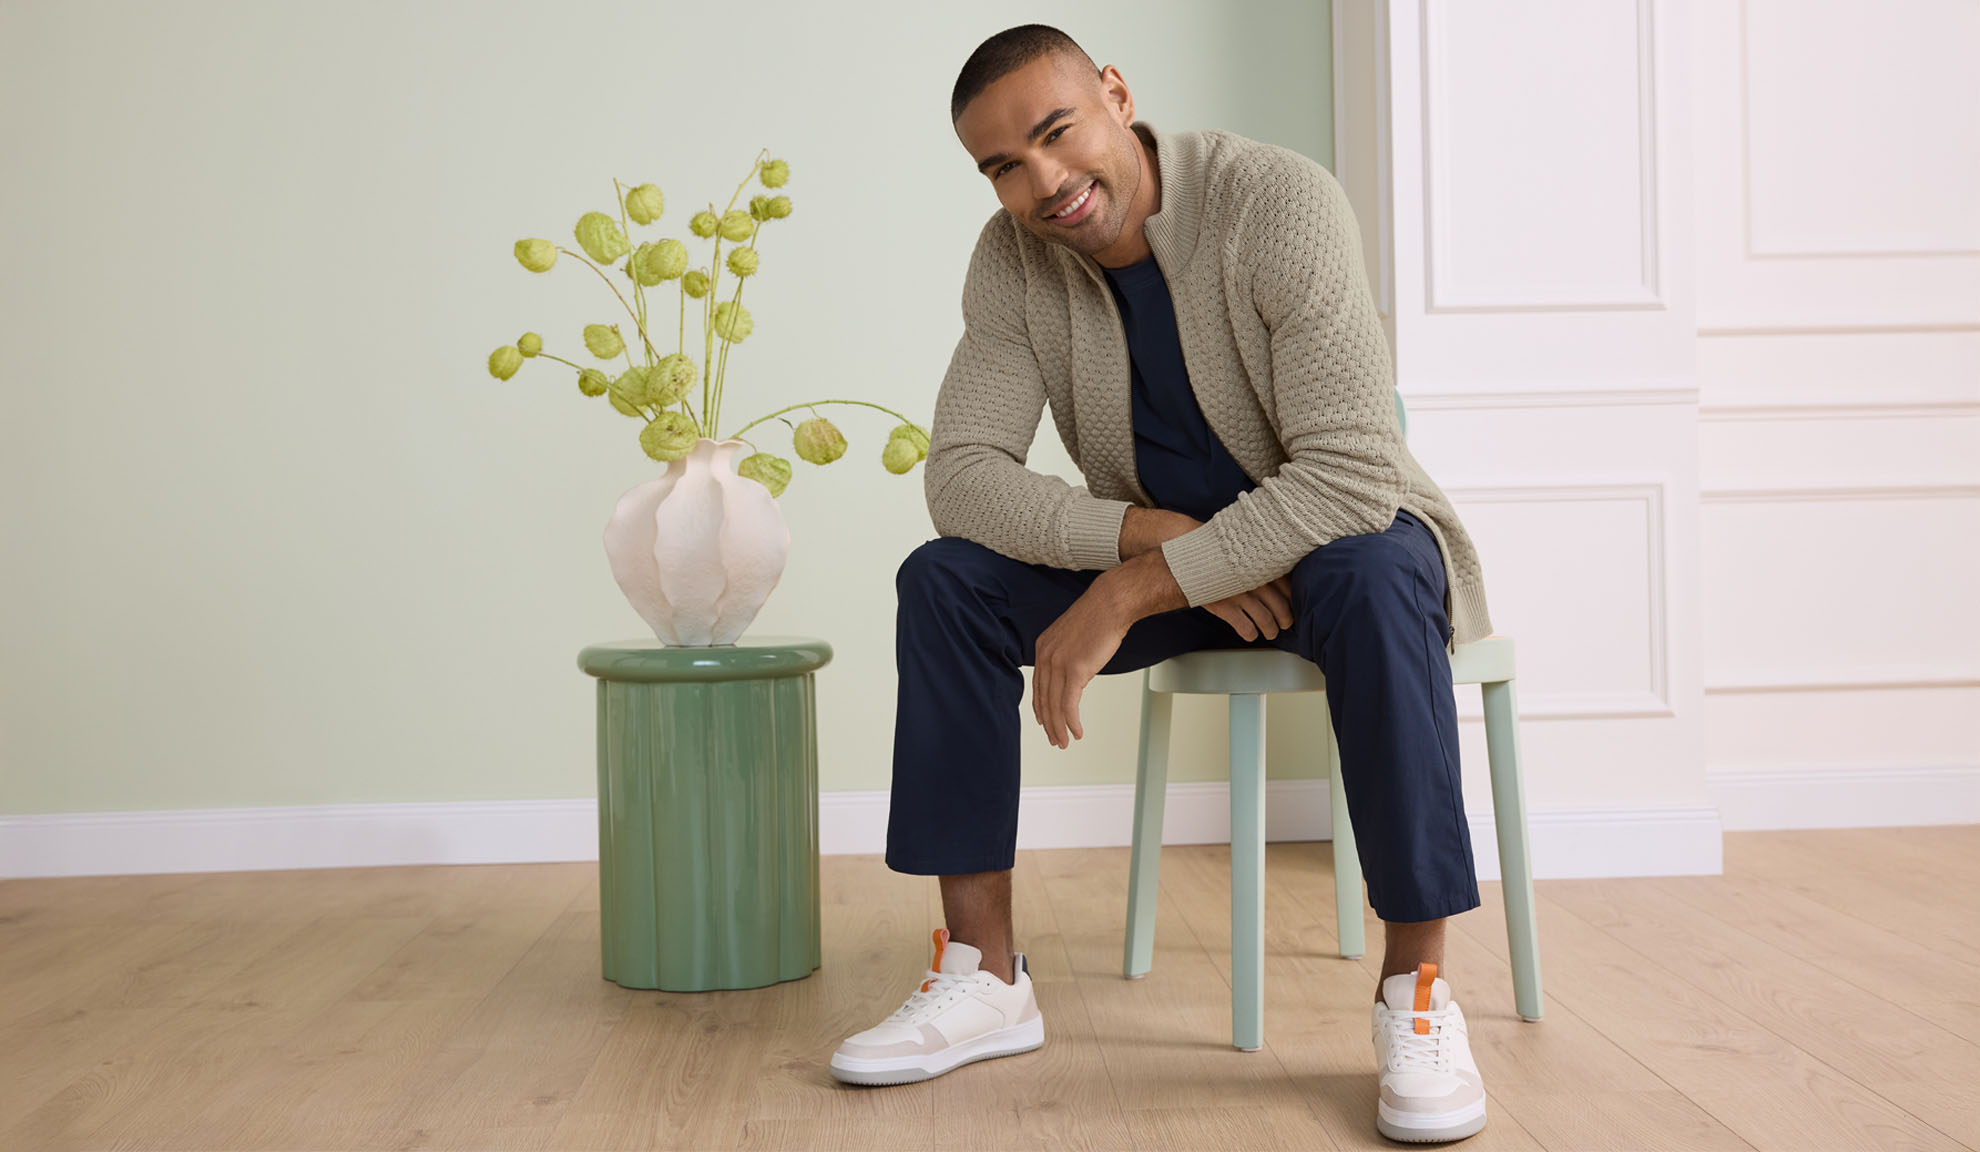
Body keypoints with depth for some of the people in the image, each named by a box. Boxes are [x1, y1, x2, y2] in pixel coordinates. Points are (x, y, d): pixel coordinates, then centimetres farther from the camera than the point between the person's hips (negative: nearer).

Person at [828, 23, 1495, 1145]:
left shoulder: (1280, 200, -25)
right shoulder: (1013, 261, -9)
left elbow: (1351, 473, -34)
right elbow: (963, 473, -14)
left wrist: (1127, 594, -37)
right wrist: (1152, 532, -30)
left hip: (1336, 532, -4)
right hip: (1163, 550, 5)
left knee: (1373, 581, -39)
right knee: (943, 580, -16)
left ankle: (1418, 989, -25)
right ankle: (986, 976, -11)